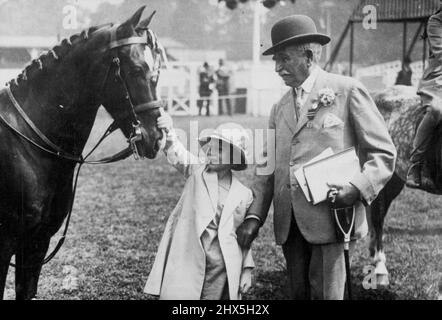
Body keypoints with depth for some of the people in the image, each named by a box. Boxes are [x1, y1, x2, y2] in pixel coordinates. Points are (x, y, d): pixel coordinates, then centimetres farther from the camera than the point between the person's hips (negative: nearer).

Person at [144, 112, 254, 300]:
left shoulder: (244, 195, 9)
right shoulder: (196, 171, 8)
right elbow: (177, 154, -11)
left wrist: (247, 269, 8)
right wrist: (168, 133, -30)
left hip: (221, 266, 1)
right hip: (186, 259, -1)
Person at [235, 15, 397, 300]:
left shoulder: (348, 91, -1)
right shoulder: (280, 107, 17)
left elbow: (384, 153, -2)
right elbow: (267, 168, 14)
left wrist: (358, 188, -18)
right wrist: (254, 216, 1)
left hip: (330, 216, -6)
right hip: (288, 222, 6)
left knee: (325, 293, -6)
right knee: (298, 293, 10)